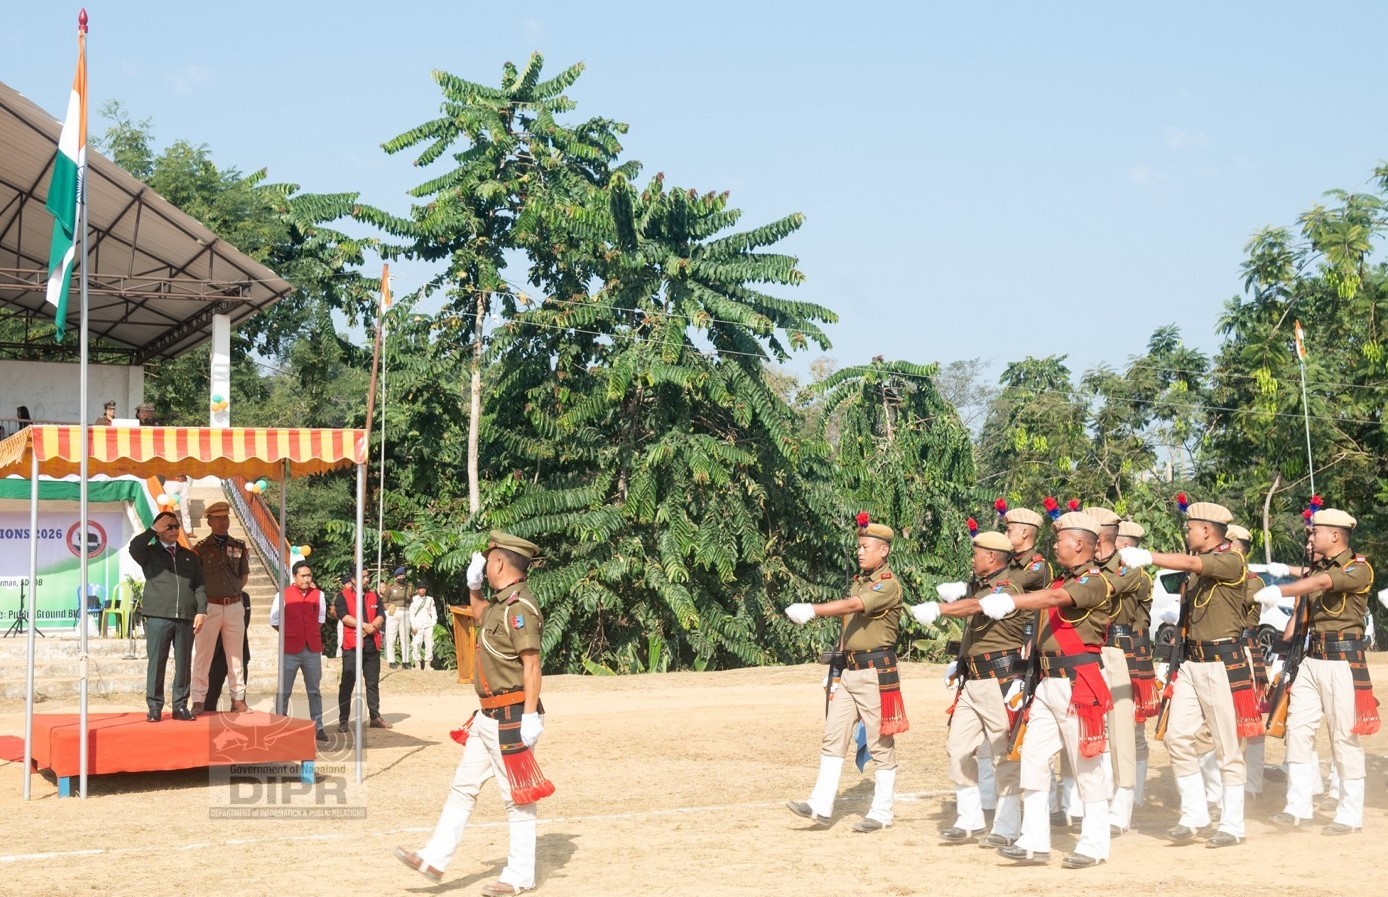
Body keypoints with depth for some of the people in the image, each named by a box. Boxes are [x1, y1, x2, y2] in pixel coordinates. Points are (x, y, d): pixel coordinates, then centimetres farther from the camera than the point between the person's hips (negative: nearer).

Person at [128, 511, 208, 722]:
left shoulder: (189, 556, 19)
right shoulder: (150, 553, 10)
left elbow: (199, 586, 14)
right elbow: (134, 548, -13)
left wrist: (201, 611, 2)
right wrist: (152, 530, -7)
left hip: (185, 618, 3)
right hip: (158, 617, -3)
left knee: (184, 664, 3)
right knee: (156, 663, -2)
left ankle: (180, 706, 10)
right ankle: (154, 707, 3)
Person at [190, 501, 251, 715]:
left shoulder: (239, 546, 7)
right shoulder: (201, 548, -1)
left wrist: (233, 592, 8)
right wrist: (206, 596, -1)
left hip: (234, 606, 3)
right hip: (209, 606, -3)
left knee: (235, 655, 7)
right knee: (203, 655, -2)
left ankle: (238, 699, 11)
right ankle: (199, 700, 0)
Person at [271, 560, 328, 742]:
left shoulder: (318, 595, 5)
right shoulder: (283, 595, -5)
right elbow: (274, 621, 2)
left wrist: (312, 633, 9)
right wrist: (290, 633, 3)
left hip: (313, 650, 3)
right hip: (290, 650, -3)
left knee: (314, 691, 9)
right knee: (284, 691, 3)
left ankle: (318, 727, 14)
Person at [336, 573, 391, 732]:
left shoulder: (373, 596, 17)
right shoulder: (343, 596, 2)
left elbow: (381, 616, 7)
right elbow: (344, 616, -12)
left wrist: (371, 627, -12)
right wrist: (365, 626, -16)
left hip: (372, 645, 5)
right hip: (352, 646, -5)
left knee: (373, 683, 9)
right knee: (347, 684, -4)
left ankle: (375, 717, 15)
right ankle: (343, 720, -1)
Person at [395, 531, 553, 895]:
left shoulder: (520, 606, -18)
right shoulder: (500, 603, 11)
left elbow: (532, 664, -22)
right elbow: (481, 617, 36)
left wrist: (530, 717, -26)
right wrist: (474, 587, 20)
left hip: (511, 718, -10)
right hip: (488, 717, 10)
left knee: (517, 796, 0)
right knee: (463, 786, 14)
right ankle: (434, 859, 22)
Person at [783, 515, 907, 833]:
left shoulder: (888, 585, -12)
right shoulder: (859, 581, 16)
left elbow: (852, 606, -29)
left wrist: (811, 610, -38)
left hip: (876, 673, -9)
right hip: (849, 672, 9)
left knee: (880, 744, 0)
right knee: (833, 737, 5)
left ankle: (882, 813, 7)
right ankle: (821, 806, 6)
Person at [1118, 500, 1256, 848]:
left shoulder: (1232, 562, -12)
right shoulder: (1199, 564, 13)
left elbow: (1191, 564, -29)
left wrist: (1148, 556, -36)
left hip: (1223, 663, -8)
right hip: (1191, 661, 8)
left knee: (1228, 746, 0)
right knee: (1178, 736, 4)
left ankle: (1232, 825, 8)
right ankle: (1194, 816, 13)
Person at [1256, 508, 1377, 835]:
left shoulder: (1359, 569, -8)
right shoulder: (1316, 569, 15)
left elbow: (1323, 582, -27)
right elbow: (1302, 612, 17)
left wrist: (1279, 591, -34)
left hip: (1343, 661, -7)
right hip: (1312, 658, 7)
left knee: (1345, 738, -3)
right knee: (1298, 728, 2)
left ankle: (1351, 815, 6)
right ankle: (1298, 807, 8)